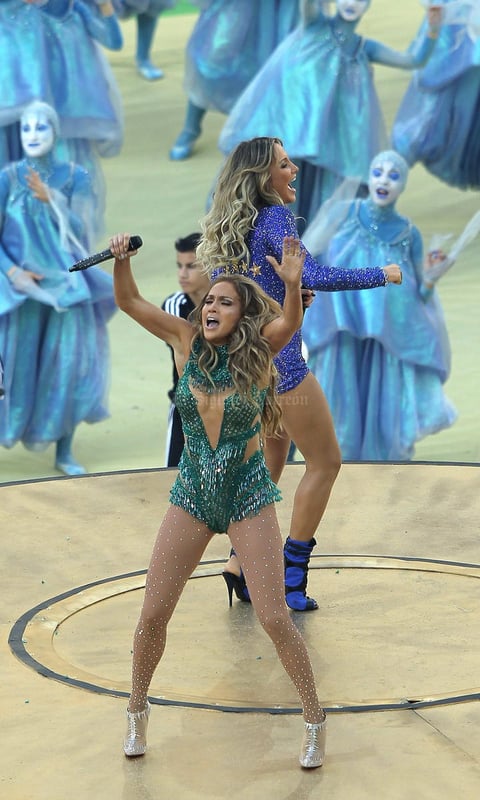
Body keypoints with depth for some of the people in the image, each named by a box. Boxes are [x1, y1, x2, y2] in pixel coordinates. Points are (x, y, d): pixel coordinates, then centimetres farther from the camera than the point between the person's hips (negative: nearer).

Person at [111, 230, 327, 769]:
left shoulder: (256, 350, -11)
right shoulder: (188, 341, -4)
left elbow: (289, 323, -31)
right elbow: (129, 302, -7)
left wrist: (292, 284, -50)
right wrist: (121, 259, -26)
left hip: (248, 496, -3)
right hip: (192, 495, 3)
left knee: (273, 617, -4)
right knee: (153, 613, 4)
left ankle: (314, 721, 11)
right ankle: (137, 712, 25)